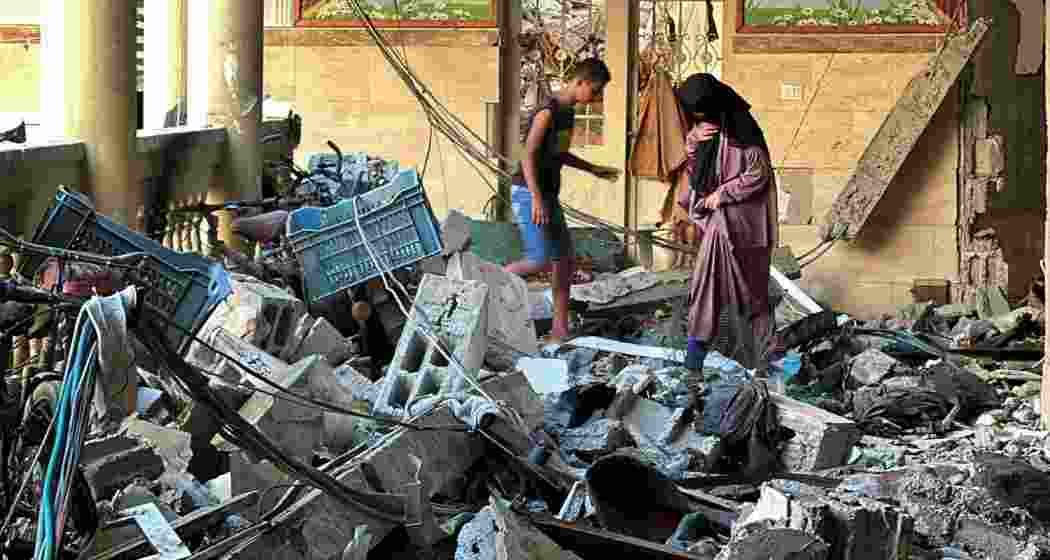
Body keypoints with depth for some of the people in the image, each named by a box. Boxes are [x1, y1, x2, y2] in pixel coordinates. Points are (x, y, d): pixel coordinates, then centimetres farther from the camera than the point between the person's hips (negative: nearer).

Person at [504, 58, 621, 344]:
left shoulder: (568, 112, 11)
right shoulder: (548, 112, -17)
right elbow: (529, 156, -22)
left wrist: (593, 169, 25)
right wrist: (537, 199, -27)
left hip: (548, 195, 9)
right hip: (529, 193, -9)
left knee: (565, 261, 6)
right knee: (540, 261, -14)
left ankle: (560, 329, 10)